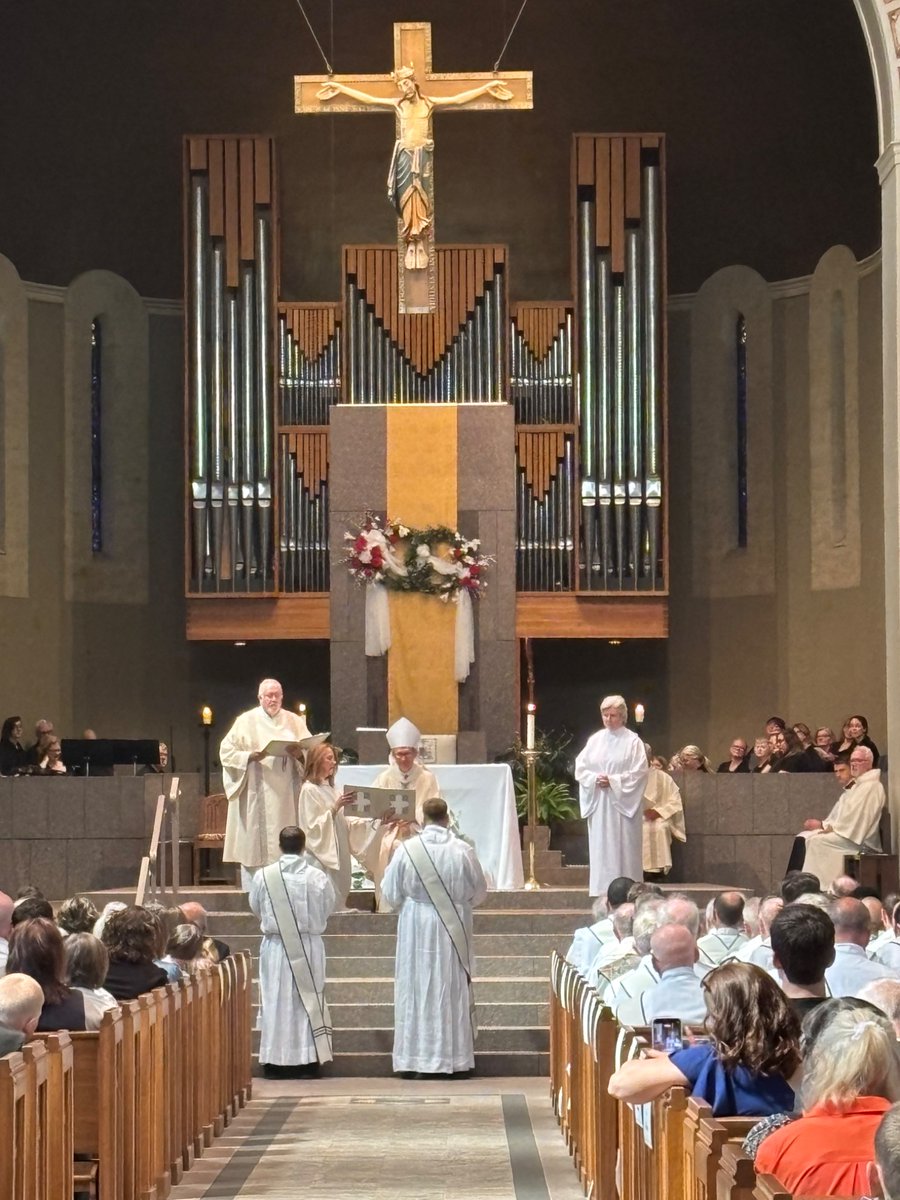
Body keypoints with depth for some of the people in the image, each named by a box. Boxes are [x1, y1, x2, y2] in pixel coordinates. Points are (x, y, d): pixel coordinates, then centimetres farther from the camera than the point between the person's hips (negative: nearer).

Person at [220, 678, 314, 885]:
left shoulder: (294, 721, 12)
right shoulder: (247, 721, 4)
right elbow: (226, 751, 1)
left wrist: (299, 752, -14)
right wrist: (250, 756, -16)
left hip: (285, 796, 2)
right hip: (256, 796, -2)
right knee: (254, 846, -4)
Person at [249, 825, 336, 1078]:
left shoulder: (263, 877, -10)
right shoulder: (318, 877, -10)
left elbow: (255, 907, 5)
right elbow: (329, 908, 4)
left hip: (276, 947, 0)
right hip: (310, 947, 0)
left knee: (276, 1001, 6)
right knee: (308, 1000, 8)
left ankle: (276, 1061, 7)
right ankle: (308, 1060, 9)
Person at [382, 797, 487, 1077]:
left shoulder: (407, 849, -10)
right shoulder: (462, 850, -8)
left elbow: (391, 893, -2)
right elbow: (479, 891, 4)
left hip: (416, 928, 0)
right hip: (453, 929, 1)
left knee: (416, 988, 6)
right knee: (452, 989, 8)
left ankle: (416, 1056, 6)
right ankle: (454, 1055, 11)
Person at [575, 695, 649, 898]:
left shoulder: (632, 741, -2)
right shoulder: (595, 740, 10)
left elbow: (639, 772, -8)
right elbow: (581, 767, 9)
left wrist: (613, 781, -14)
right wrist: (595, 779, -10)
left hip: (622, 803, -4)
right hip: (599, 803, 4)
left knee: (623, 846, -5)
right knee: (601, 846, 2)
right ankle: (602, 889, 5)